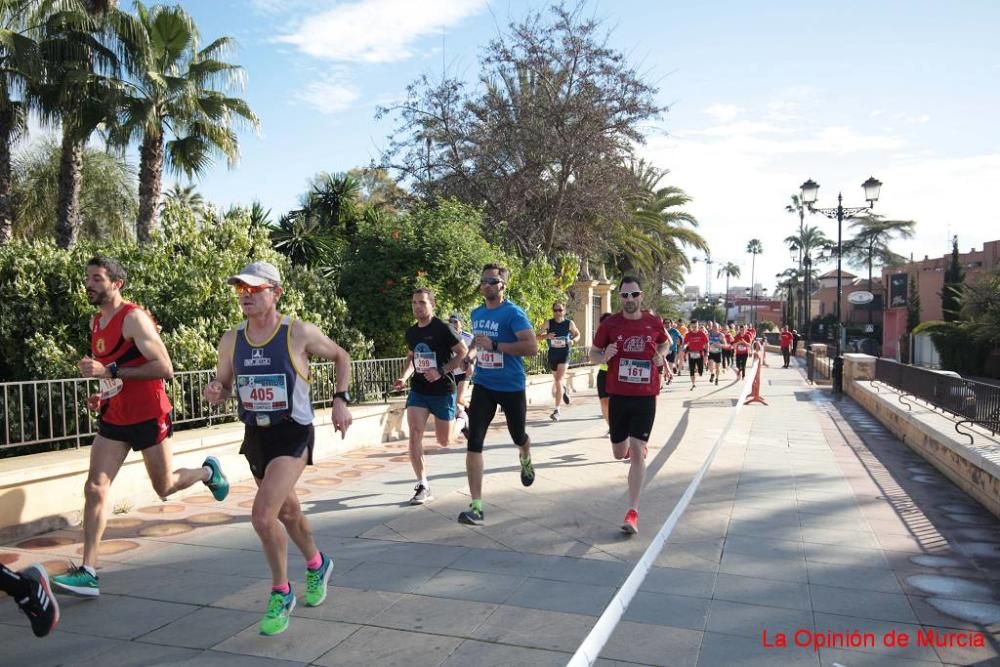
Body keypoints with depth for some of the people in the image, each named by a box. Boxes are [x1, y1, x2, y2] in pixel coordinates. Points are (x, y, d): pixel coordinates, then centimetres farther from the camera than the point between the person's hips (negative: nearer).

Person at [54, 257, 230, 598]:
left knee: (165, 488, 8)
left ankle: (208, 471, 39)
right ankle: (88, 573, -2)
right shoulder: (96, 321, 10)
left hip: (148, 417, -7)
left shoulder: (134, 318, -16)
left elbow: (164, 368, -23)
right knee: (95, 488, -4)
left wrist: (110, 371, -27)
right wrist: (103, 395, 6)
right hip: (114, 418, 7)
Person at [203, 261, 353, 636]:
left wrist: (341, 400, -7)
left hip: (292, 434, -6)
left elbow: (341, 357, 3)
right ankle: (317, 565, 50)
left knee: (262, 515, -19)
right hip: (255, 436, 6)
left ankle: (281, 593, 4)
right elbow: (223, 386, 11)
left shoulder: (299, 333, -13)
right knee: (287, 511, 22)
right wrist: (215, 393, -12)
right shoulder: (231, 340, -1)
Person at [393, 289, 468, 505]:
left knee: (444, 442, 7)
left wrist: (441, 371, -22)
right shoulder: (411, 332, 5)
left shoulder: (443, 329, -13)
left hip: (443, 391, -4)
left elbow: (464, 353, -12)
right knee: (414, 433, -15)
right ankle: (423, 486, -6)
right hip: (418, 390, 4)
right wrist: (404, 376, 4)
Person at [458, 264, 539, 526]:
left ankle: (526, 460, 56)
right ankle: (476, 507, -6)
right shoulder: (476, 314, 6)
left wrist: (494, 345, -28)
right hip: (483, 386, 4)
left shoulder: (513, 313, -15)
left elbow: (532, 347, -26)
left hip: (512, 387, -4)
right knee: (474, 443, -9)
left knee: (518, 436, 17)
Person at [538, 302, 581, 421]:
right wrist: (546, 336, -21)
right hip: (552, 354, 3)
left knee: (558, 381, -13)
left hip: (564, 354, -3)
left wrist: (573, 340, -10)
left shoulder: (569, 323, -4)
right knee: (556, 380, 18)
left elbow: (577, 334, 12)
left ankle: (557, 410, -10)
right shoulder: (549, 323, -3)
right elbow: (538, 335, 0)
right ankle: (564, 390, 55)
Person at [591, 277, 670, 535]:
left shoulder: (654, 323, 0)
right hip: (618, 395, 1)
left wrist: (661, 355, -1)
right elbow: (593, 353, 5)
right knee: (619, 453, 11)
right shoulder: (610, 324, -4)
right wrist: (604, 357, -17)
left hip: (646, 396, -1)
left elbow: (665, 343, 20)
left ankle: (632, 512, -2)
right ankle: (630, 442, 51)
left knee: (636, 452, -9)